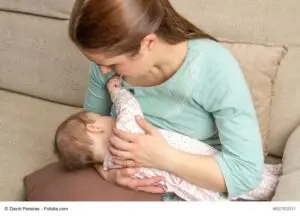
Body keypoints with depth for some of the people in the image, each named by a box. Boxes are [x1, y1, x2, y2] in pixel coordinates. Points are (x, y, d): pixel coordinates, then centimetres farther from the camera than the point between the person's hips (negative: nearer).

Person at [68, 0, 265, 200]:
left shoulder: (215, 68, -25)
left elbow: (248, 172, -24)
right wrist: (106, 171, -18)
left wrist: (165, 158, -31)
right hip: (124, 188, 4)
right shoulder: (108, 61, -12)